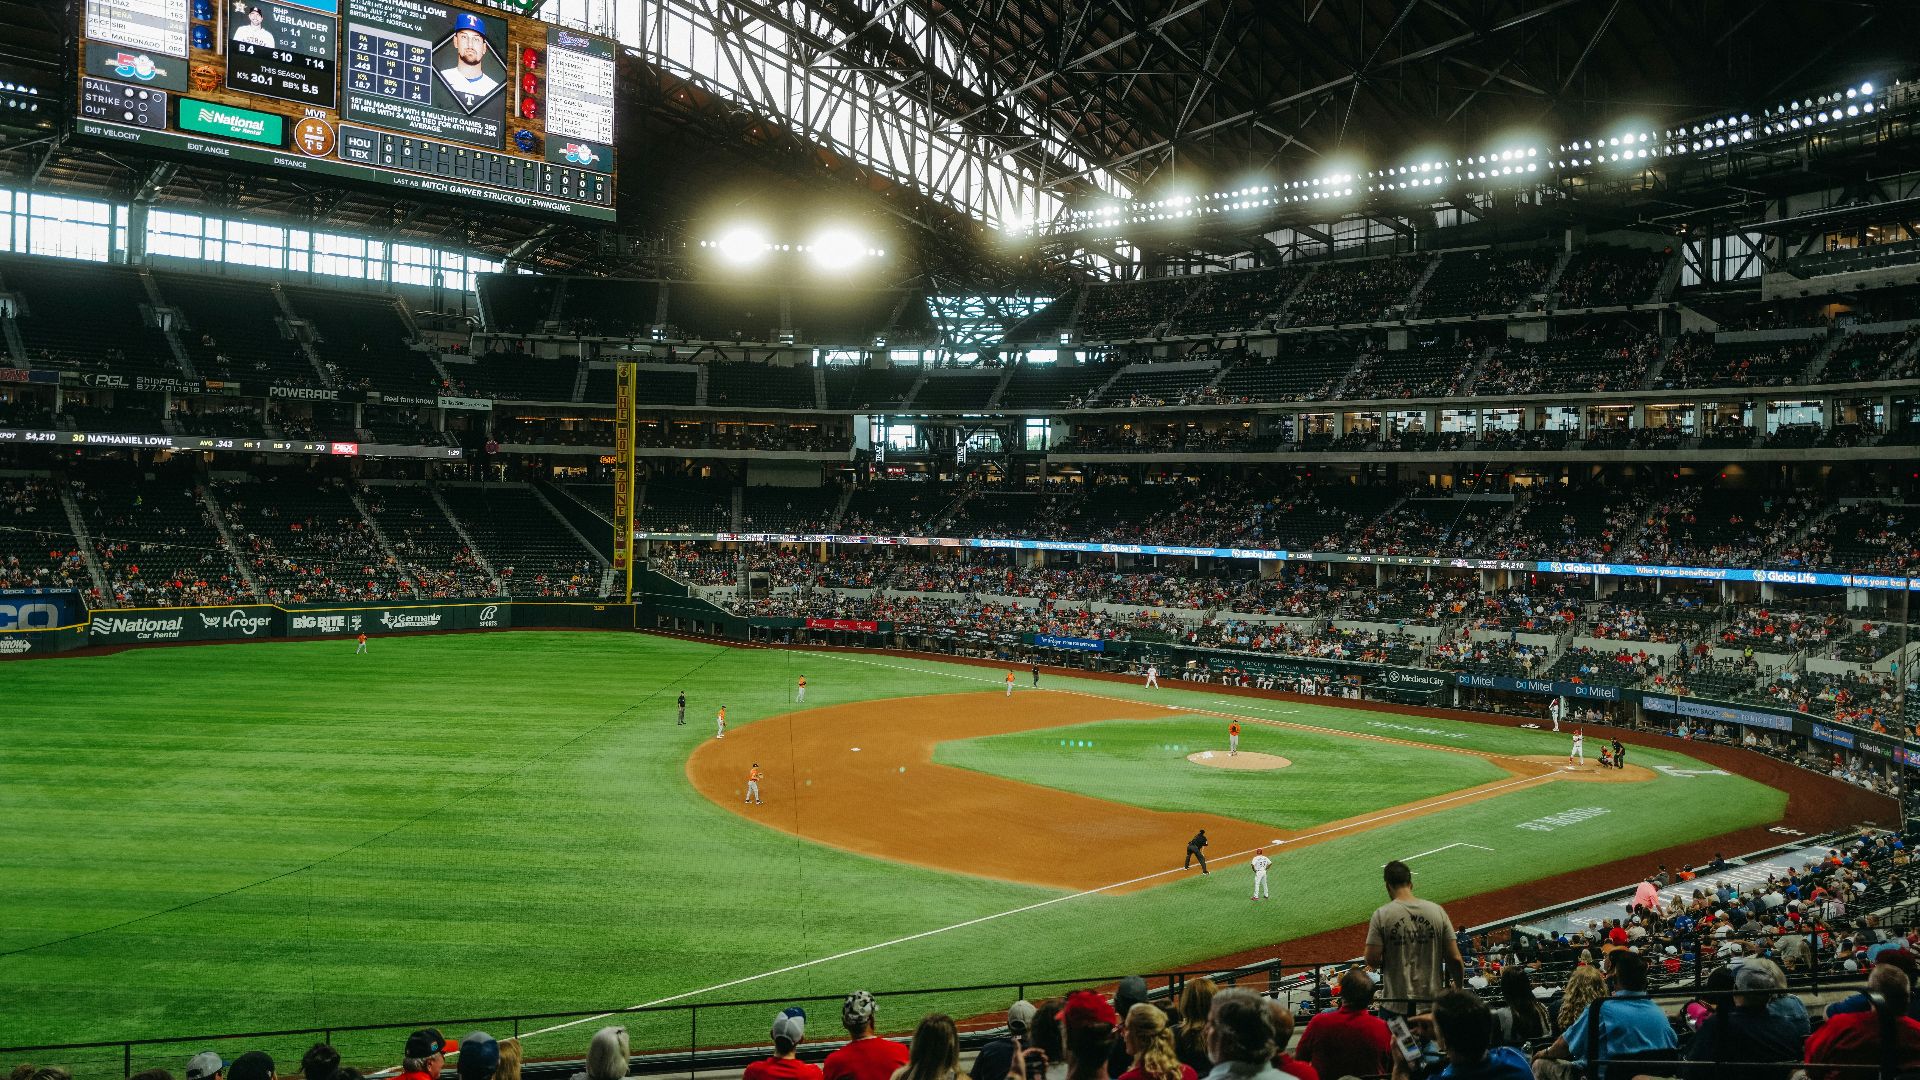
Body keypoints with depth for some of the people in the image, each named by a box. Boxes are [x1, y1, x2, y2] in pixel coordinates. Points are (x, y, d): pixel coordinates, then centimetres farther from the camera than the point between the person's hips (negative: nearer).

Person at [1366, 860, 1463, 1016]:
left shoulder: (1381, 914, -9)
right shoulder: (1437, 911, -2)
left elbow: (1372, 961, -11)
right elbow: (1455, 959, -2)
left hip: (1395, 1006, -2)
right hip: (1433, 1003, 2)